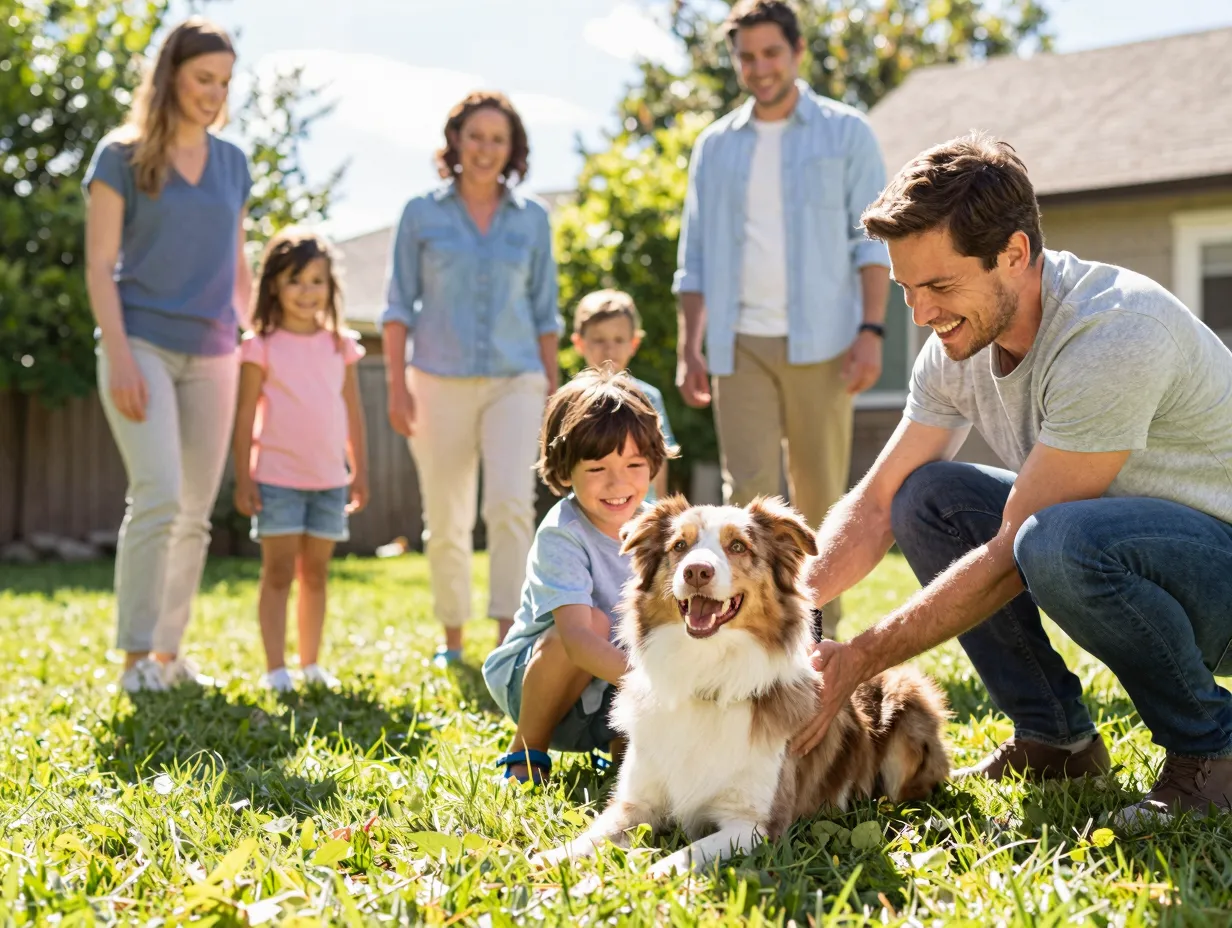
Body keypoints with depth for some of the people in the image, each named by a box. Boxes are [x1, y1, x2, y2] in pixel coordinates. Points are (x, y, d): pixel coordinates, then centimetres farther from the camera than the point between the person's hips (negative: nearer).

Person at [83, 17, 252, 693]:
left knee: (195, 513, 4)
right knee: (158, 496, -17)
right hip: (143, 343, -5)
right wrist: (119, 355, -15)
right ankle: (136, 656, -9)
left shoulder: (232, 163, 13)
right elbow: (99, 265, -5)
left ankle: (169, 652, 14)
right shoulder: (121, 155, 0)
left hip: (211, 353, 5)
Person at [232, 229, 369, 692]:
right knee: (279, 571, -3)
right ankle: (275, 668, 0)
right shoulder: (261, 345, -3)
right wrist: (243, 477, -7)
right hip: (277, 476, -4)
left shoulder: (341, 344, 8)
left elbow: (352, 412, 12)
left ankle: (311, 664, 19)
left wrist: (360, 471, 11)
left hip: (329, 479, 4)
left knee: (316, 572, 10)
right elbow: (246, 416, -3)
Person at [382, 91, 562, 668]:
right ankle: (452, 641, 22)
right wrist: (397, 387, -3)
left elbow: (544, 311, 12)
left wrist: (552, 390, 9)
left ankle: (508, 637, -19)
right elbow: (399, 306, 5)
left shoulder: (532, 219, 8)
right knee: (445, 523, 6)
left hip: (514, 381, 0)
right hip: (439, 383, 0)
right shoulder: (422, 214, 4)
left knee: (511, 504, -19)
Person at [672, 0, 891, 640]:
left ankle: (820, 636, 13)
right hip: (740, 345, 2)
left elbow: (873, 241, 1)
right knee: (747, 491, -8)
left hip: (820, 342, -2)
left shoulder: (845, 132, 6)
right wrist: (688, 348, 7)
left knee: (820, 495, 2)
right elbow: (695, 257, 15)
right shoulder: (715, 146, 14)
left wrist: (871, 330, -11)